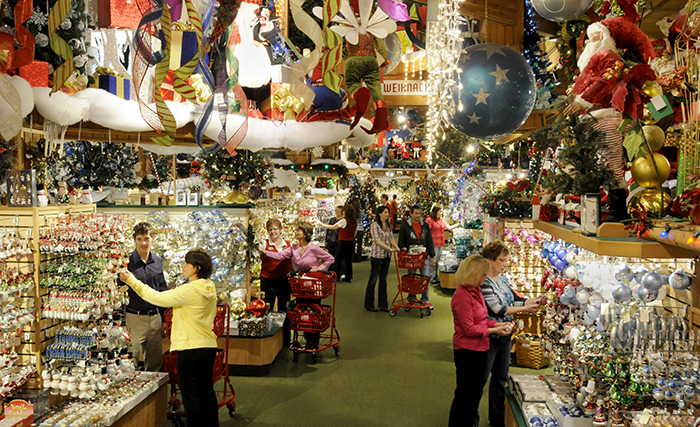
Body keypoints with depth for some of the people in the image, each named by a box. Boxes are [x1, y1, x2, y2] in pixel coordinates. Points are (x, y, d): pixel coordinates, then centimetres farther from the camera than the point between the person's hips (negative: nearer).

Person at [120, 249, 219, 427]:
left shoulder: (190, 290, -18)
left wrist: (133, 281, -6)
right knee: (207, 392, 16)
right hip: (208, 346, 8)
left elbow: (159, 298, -13)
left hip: (190, 348, -8)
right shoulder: (210, 288, 6)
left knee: (191, 396, 2)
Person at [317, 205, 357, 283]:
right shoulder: (355, 221, 5)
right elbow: (355, 232, 17)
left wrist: (321, 224, 2)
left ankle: (336, 277, 2)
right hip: (351, 243, 7)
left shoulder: (344, 221, -15)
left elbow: (332, 227, -8)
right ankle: (348, 277, 13)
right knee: (348, 259, 11)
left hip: (344, 242, -7)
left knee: (337, 259, 3)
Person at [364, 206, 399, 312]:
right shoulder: (374, 225, -10)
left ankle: (383, 305, 18)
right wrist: (390, 249, -25)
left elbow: (391, 238, 6)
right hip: (377, 256, -6)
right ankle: (369, 305, 14)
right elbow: (377, 240, -18)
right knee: (373, 280, 3)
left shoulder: (388, 225, 11)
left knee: (383, 280, 11)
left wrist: (397, 248, -12)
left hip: (387, 256, 6)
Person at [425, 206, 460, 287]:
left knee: (438, 261, 14)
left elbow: (448, 227, 17)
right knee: (433, 262, -3)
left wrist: (457, 225, 6)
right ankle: (431, 279, 5)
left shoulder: (441, 220, 15)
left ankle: (435, 277, 24)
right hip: (433, 244, -8)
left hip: (440, 243, 8)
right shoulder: (429, 220, -11)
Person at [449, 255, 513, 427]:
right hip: (467, 351, -10)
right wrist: (493, 330, -17)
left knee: (476, 390, 23)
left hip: (479, 349, 10)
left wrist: (498, 324, 3)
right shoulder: (462, 296, -24)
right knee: (465, 393, 5)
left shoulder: (475, 290, 7)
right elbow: (469, 329, -23)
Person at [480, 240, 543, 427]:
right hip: (489, 338, -9)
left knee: (500, 378, 18)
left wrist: (531, 301, -6)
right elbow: (496, 308, -22)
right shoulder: (484, 282, -19)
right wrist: (523, 309, -19)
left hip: (504, 336, 9)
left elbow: (514, 299, 13)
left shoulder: (502, 279, 9)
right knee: (480, 380, 1)